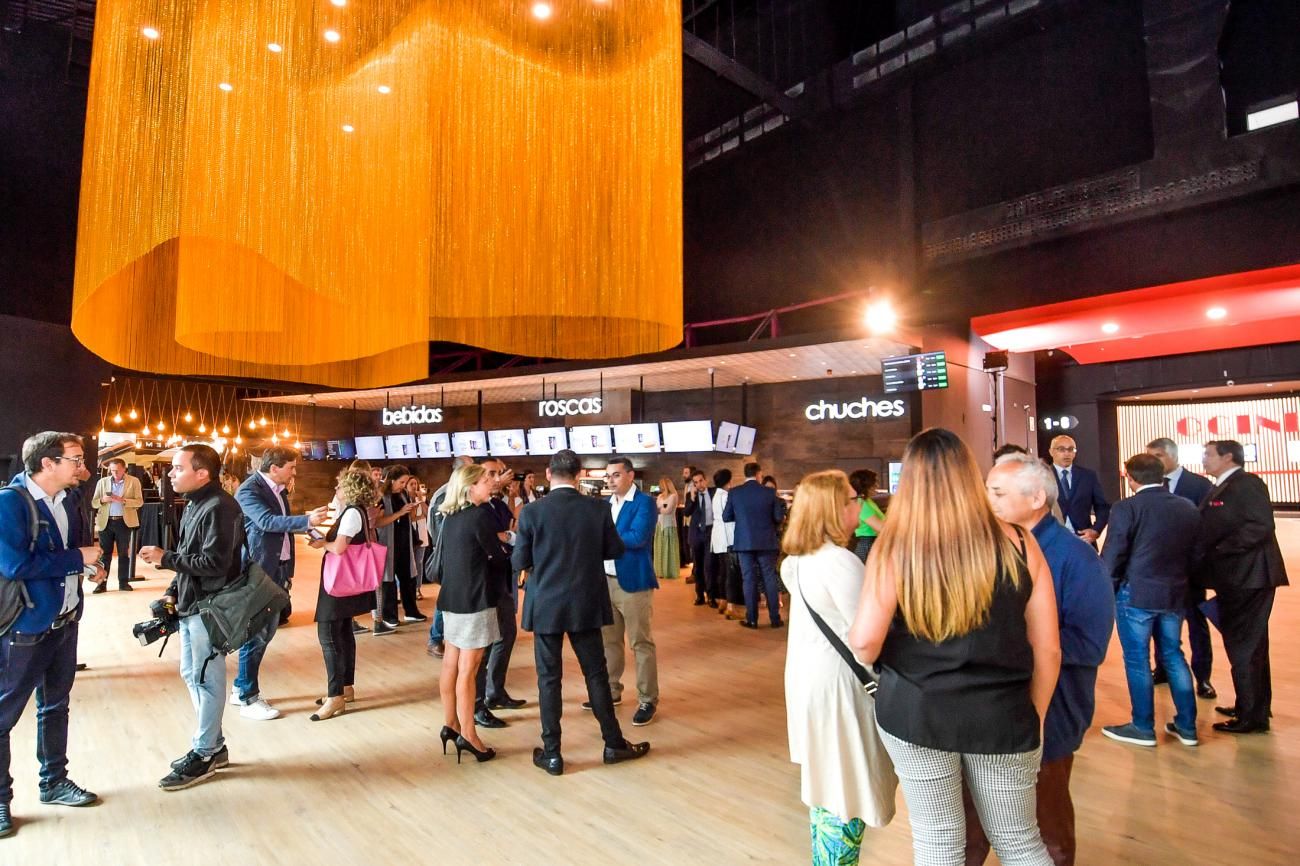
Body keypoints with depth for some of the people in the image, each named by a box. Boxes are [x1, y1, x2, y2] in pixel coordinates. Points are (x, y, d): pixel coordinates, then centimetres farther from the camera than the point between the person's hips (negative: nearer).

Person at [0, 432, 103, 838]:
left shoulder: (64, 501, 5)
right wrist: (78, 558, -18)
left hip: (65, 619, 8)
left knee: (56, 704, 20)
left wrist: (90, 560, -2)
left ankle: (54, 782, 36)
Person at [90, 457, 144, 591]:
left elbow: (139, 501, -5)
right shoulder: (102, 482, 7)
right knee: (104, 553, 3)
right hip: (106, 522, 1)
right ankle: (101, 583, 8)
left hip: (124, 522, -1)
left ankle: (123, 582, 12)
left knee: (124, 553, 6)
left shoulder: (134, 481, 2)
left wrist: (123, 500, -20)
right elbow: (94, 503, 6)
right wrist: (102, 500, -16)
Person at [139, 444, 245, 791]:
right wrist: (173, 592, 9)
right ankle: (212, 745, 31)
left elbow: (214, 563, -23)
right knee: (191, 673, 18)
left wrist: (165, 558, -16)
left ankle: (204, 755, 16)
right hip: (190, 605, 10)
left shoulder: (220, 508, -19)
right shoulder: (194, 505, 12)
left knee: (206, 678, 1)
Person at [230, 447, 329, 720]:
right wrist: (307, 520, -41)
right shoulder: (249, 490, -15)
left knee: (267, 629, 15)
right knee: (255, 633, 0)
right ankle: (248, 699, 14)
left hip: (276, 570, 9)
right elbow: (267, 521, -30)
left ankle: (240, 688, 31)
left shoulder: (278, 490, 11)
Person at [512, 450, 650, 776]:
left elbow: (519, 562, -5)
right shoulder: (599, 508, -7)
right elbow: (615, 550, 3)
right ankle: (614, 744, 24)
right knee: (596, 674, 13)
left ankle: (552, 754, 17)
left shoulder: (532, 512, -11)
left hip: (546, 605, -1)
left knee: (549, 678, 9)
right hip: (586, 604, 1)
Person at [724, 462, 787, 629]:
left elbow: (726, 517, 1)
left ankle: (752, 619, 10)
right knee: (770, 579, 9)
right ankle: (775, 618, 14)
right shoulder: (770, 491, -6)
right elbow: (779, 517, -5)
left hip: (744, 542, 0)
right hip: (766, 542, 0)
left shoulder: (734, 493, -4)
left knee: (749, 580, 7)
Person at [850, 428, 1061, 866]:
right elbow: (1048, 649, -2)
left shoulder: (894, 548, -14)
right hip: (1002, 717, 2)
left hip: (914, 714, -2)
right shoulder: (1018, 545, -6)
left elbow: (864, 643, -17)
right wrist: (1035, 716, 13)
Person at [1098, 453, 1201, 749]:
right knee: (1173, 656, 18)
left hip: (1136, 594, -6)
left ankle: (1143, 727, 14)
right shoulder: (1188, 508, 5)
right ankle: (1186, 726, 25)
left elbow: (1112, 556, -14)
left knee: (1137, 659, 5)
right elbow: (1196, 554, 11)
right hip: (1176, 594, 6)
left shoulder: (1126, 508, -14)